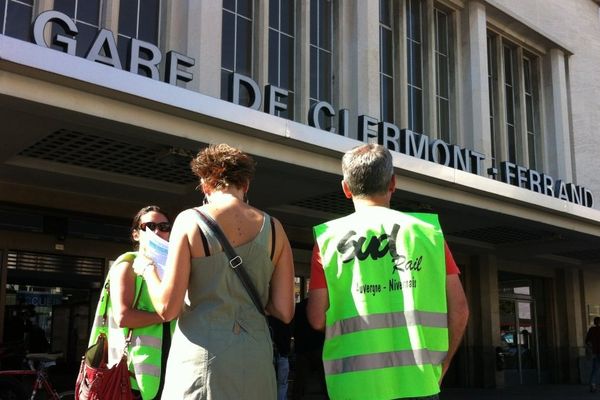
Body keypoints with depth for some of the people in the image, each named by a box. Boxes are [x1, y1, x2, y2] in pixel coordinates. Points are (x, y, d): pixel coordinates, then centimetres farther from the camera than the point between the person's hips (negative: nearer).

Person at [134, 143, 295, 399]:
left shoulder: (191, 220, -5)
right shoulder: (273, 228, 5)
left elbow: (168, 308, -8)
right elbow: (284, 312, 3)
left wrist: (148, 270, 11)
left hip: (202, 358, -3)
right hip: (255, 361, 3)